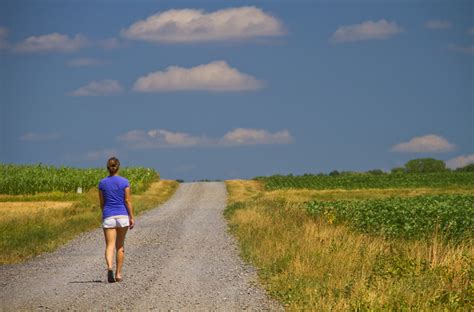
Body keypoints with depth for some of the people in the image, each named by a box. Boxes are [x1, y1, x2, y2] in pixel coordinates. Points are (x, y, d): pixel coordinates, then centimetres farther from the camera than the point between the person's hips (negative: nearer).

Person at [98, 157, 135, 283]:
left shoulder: (102, 183, 1)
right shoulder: (124, 182, -3)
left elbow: (102, 203, 7)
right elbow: (128, 201, -5)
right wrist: (132, 217, 0)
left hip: (108, 217, 0)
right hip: (123, 216, 0)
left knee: (110, 246, -5)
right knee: (120, 246, 12)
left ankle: (109, 267, -32)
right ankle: (118, 274, 15)